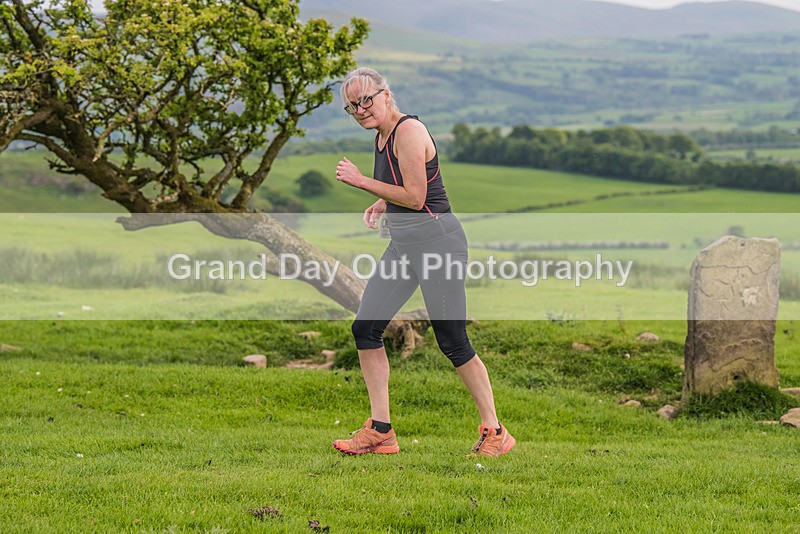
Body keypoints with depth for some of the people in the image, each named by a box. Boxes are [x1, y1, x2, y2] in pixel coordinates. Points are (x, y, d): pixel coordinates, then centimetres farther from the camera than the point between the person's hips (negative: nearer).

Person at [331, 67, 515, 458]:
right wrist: (381, 205, 11)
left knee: (452, 341, -6)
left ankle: (494, 432, 5)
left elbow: (415, 197, -20)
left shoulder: (409, 131, -15)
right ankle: (380, 431, 7)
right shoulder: (382, 135, 14)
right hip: (402, 244, 10)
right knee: (365, 328, 2)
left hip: (436, 239, -10)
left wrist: (361, 181, -16)